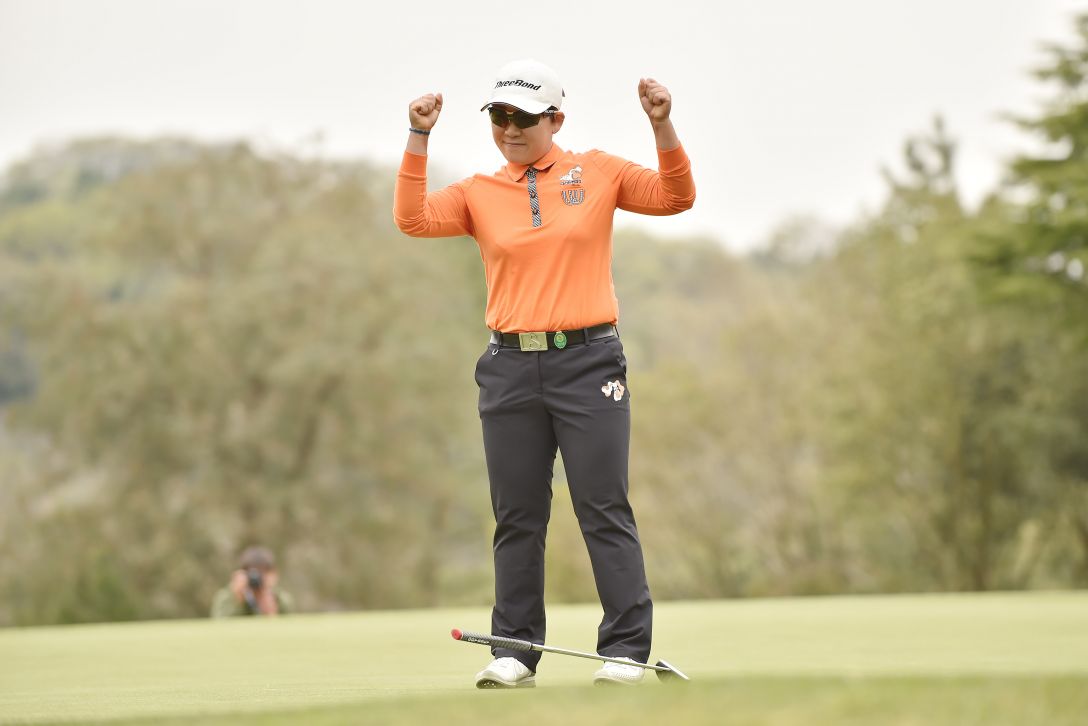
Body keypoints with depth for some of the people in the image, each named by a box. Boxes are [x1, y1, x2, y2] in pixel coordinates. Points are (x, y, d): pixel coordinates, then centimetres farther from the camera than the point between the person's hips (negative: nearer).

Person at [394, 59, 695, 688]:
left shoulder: (597, 172, 7)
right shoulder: (479, 193, 10)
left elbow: (676, 198, 1)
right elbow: (413, 219, -5)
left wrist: (663, 127, -12)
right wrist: (419, 139, -11)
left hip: (588, 361, -2)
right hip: (511, 369, 2)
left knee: (606, 511, -4)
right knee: (517, 517, 5)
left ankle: (628, 650, -1)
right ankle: (516, 652, 11)